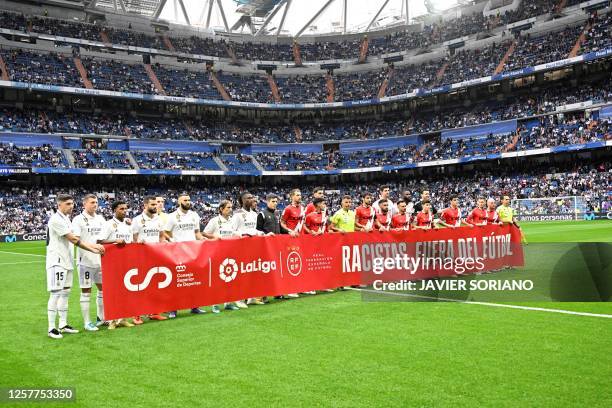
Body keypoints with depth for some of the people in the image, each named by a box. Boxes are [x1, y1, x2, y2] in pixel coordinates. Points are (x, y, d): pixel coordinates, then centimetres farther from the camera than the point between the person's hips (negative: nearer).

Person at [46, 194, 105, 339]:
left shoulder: (66, 219, 15)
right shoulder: (56, 219, -14)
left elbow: (73, 240, 9)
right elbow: (73, 239, -17)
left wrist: (93, 249, -1)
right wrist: (93, 246, -15)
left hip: (66, 262, 9)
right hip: (56, 262, -9)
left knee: (65, 293, 11)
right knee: (56, 294, -7)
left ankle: (63, 325, 18)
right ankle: (51, 328, -1)